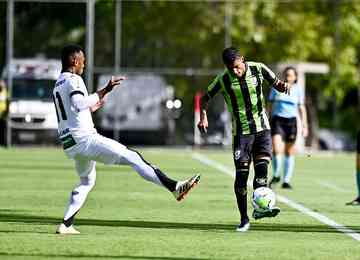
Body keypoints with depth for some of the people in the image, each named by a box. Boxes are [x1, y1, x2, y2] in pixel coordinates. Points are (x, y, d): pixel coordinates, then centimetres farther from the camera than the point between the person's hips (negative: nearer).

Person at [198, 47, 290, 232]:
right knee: (241, 174, -4)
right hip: (241, 131, -1)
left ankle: (260, 207, -19)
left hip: (262, 128, 1)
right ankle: (244, 219, 4)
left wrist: (283, 86, -15)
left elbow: (276, 84, 8)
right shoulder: (223, 80, -9)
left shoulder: (258, 69, -5)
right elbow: (205, 98, 3)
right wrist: (203, 117, -14)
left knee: (262, 165, -18)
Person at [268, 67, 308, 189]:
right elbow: (270, 105, 11)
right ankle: (276, 176, 4)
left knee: (290, 153, 4)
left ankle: (286, 181, 13)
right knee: (276, 150, -16)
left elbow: (301, 108, 7)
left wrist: (304, 126, 1)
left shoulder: (298, 90, 4)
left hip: (291, 121, 1)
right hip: (277, 120, -1)